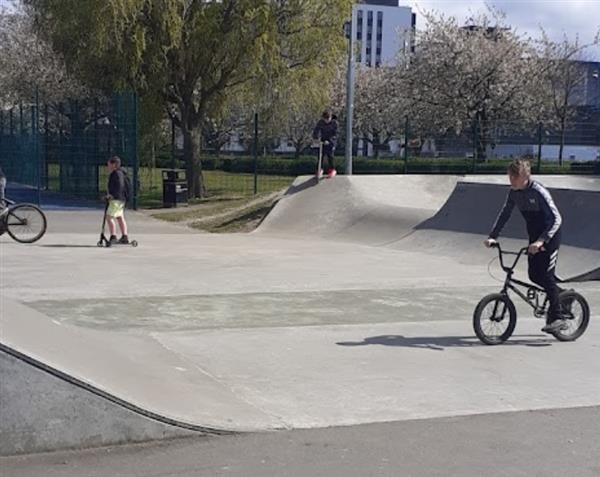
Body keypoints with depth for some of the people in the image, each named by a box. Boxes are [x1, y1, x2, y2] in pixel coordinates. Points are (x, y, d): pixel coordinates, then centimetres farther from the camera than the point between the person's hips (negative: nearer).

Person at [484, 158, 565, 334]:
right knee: (534, 275, 8)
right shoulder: (514, 192, -3)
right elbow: (505, 214, 8)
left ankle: (557, 318, -3)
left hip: (549, 236, -7)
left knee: (546, 275, -11)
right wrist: (492, 236, -2)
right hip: (534, 236, 8)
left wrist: (541, 241, -40)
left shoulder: (539, 192, -25)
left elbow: (556, 219, -29)